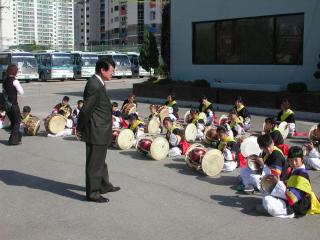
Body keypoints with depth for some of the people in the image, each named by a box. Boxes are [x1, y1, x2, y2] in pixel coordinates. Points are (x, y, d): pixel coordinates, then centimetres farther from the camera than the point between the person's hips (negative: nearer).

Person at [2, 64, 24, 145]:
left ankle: (18, 136, 35)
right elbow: (21, 92, -11)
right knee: (17, 122, 5)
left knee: (13, 121, 20)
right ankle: (13, 140, 4)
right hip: (13, 104, -7)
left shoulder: (4, 80, 7)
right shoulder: (14, 81, -15)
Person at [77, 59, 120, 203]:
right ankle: (92, 193, 14)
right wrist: (80, 129, -10)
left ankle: (104, 185, 39)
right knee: (94, 163, 2)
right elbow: (86, 109, -20)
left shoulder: (99, 84, 10)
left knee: (100, 160, 23)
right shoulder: (94, 85, -22)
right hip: (96, 132, -10)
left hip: (101, 131, 10)